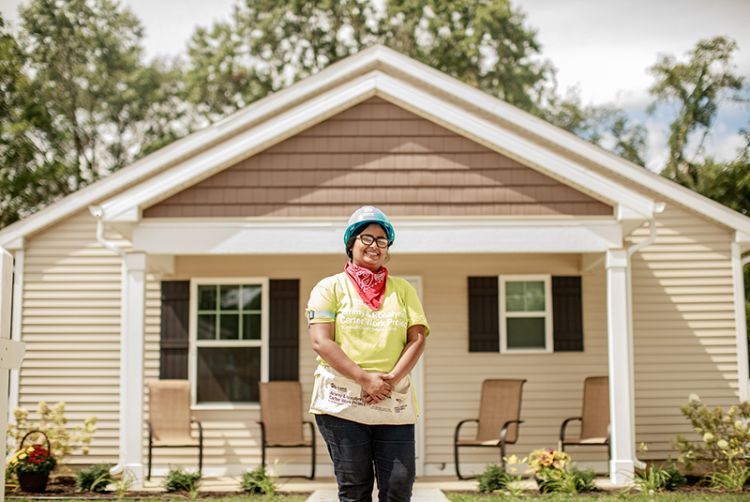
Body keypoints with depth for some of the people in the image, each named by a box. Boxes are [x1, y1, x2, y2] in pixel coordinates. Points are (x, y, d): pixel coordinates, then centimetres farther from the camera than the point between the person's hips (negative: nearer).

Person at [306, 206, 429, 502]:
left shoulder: (403, 289, 17)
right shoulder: (330, 287, 7)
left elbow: (417, 339, 7)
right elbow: (321, 341, -5)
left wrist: (392, 379, -10)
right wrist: (364, 378, -14)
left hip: (394, 405, 3)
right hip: (342, 403, -3)